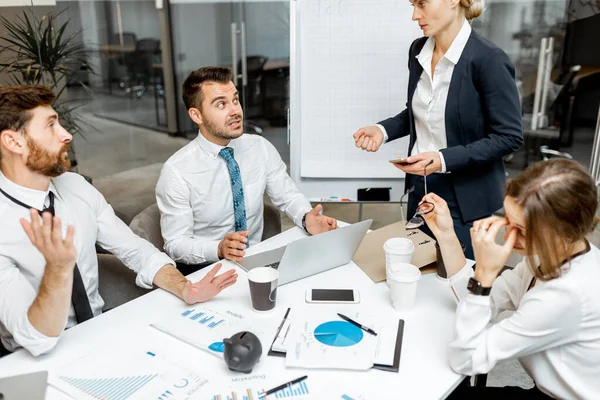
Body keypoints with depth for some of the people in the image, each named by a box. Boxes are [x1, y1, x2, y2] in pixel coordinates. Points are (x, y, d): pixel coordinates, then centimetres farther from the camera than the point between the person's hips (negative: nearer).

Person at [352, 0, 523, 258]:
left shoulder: (488, 60, -19)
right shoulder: (418, 50, 0)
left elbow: (509, 137, -17)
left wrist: (444, 160, -26)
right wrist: (383, 130, -4)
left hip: (464, 196, -6)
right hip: (419, 187, 6)